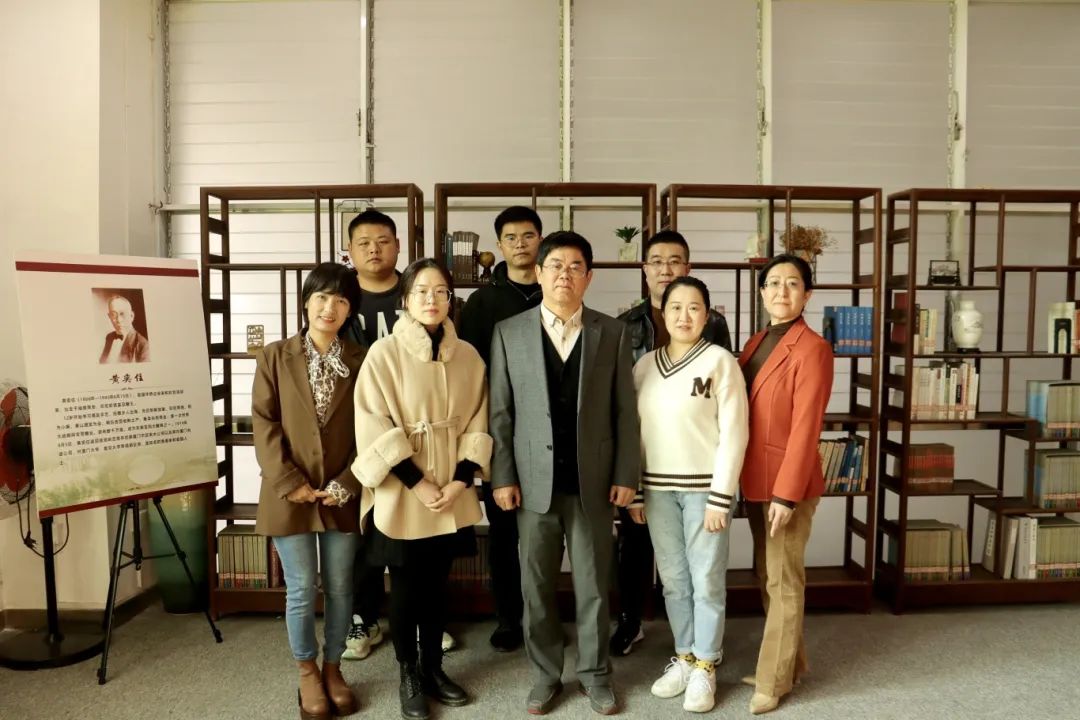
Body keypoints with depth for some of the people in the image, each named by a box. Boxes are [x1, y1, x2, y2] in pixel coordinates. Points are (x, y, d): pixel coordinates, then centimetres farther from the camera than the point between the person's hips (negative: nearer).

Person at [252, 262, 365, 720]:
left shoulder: (361, 361, 1)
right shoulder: (275, 356, -1)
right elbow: (264, 424, -5)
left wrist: (346, 485, -10)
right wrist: (290, 483, -12)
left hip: (342, 496, 1)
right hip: (290, 494, -1)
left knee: (340, 588, 11)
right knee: (302, 590, 8)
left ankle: (333, 668, 31)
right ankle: (307, 672, 29)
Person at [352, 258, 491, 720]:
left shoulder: (468, 356, 2)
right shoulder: (384, 353, -9)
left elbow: (477, 422, 4)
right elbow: (374, 426, -12)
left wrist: (461, 479, -7)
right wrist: (417, 482, -14)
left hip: (452, 495, 3)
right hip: (402, 494, -3)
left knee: (437, 585, 15)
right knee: (405, 588, 9)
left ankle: (433, 669, 32)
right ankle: (408, 676, 27)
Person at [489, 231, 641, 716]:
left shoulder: (613, 333, 2)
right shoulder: (508, 333, 2)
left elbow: (625, 411, 1)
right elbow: (500, 412, 1)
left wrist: (626, 475, -3)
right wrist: (502, 477, -4)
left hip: (593, 481, 0)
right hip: (534, 481, 0)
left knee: (593, 584, 11)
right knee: (536, 586, 11)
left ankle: (595, 675, 30)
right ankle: (545, 675, 29)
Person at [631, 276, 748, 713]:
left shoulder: (720, 361, -6)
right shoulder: (645, 365, 7)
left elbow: (733, 433, -9)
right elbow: (635, 432, 9)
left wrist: (720, 497, -13)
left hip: (703, 487, -4)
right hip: (657, 489, 4)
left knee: (707, 580, 6)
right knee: (673, 579, 13)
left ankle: (705, 667, 22)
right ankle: (684, 657, 30)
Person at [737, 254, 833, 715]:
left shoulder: (812, 348, -13)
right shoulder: (756, 343, 11)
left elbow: (805, 427, -17)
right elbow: (741, 412, 10)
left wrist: (787, 492, -20)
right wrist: (744, 479, 6)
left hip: (788, 480, -8)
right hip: (754, 479, 8)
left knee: (783, 582, 5)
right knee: (766, 576, 17)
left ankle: (773, 681, 18)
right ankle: (792, 662, 34)